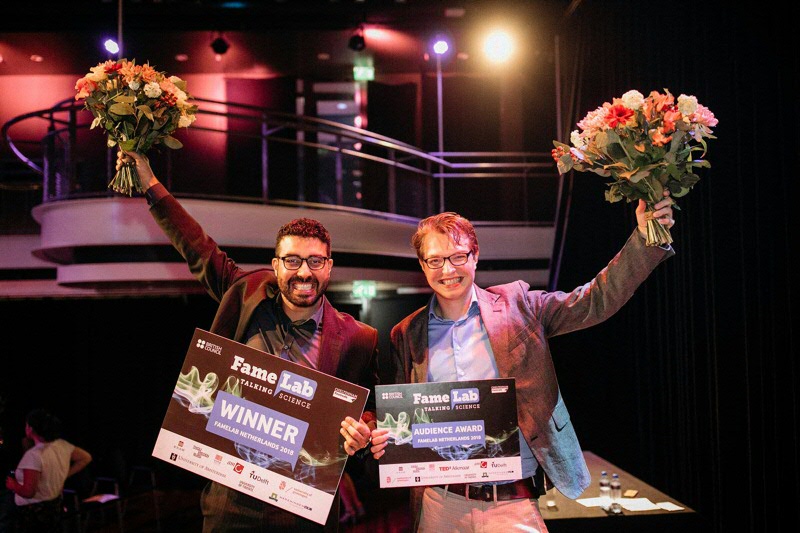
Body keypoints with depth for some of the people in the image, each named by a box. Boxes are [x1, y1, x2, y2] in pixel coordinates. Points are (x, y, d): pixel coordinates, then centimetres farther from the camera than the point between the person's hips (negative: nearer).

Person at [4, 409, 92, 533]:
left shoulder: (34, 455, -25)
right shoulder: (62, 445, -3)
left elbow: (28, 492, -25)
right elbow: (86, 458, 10)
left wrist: (13, 485, -5)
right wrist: (65, 475, 12)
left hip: (33, 514, -8)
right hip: (55, 508, 8)